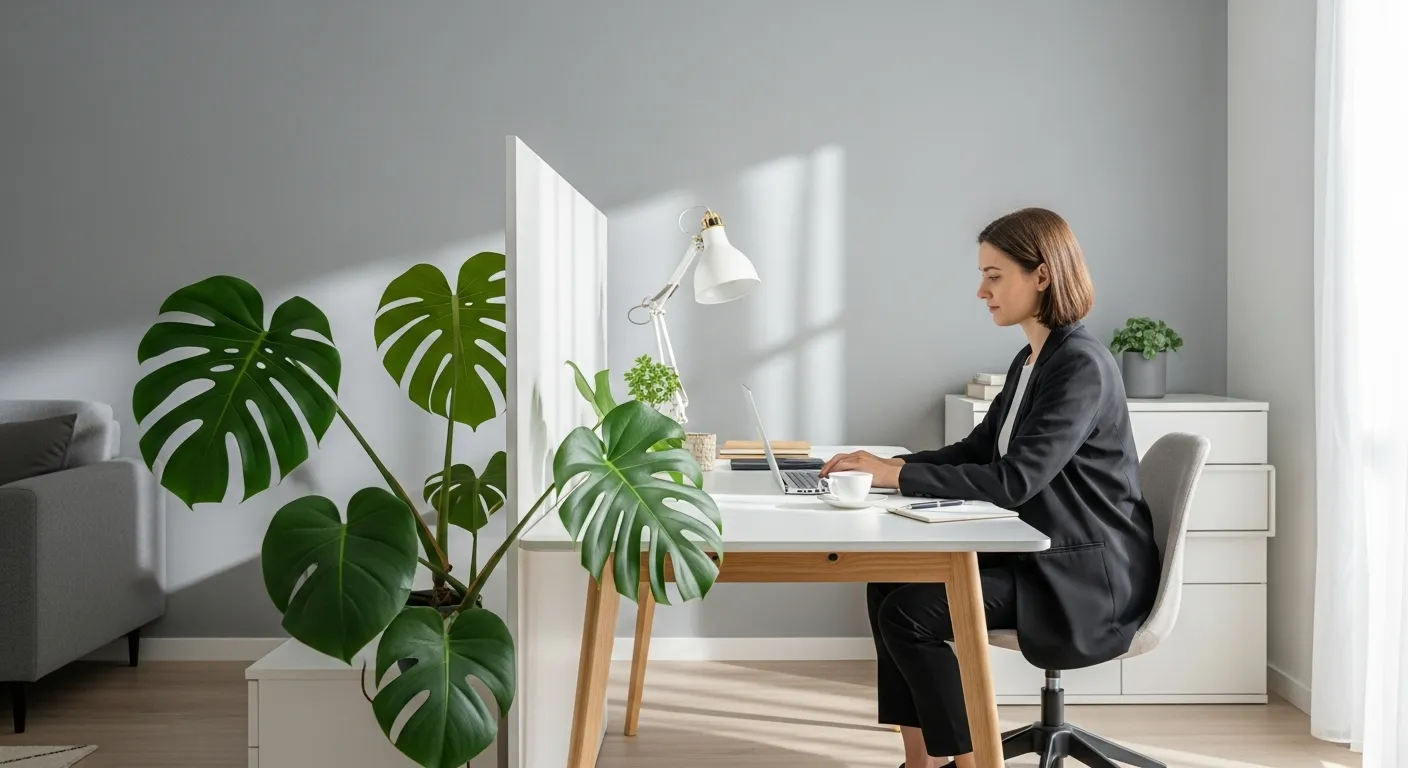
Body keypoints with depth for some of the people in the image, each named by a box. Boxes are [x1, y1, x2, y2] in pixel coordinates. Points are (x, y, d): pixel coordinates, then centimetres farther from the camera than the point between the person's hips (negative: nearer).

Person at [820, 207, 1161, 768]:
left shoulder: (1082, 365, -19)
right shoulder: (1030, 361, 10)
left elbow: (1013, 481, -27)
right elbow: (976, 450, 12)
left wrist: (896, 475, -25)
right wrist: (886, 465, -3)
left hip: (1086, 576, -10)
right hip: (1038, 558, 10)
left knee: (909, 612, -17)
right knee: (888, 586, 0)